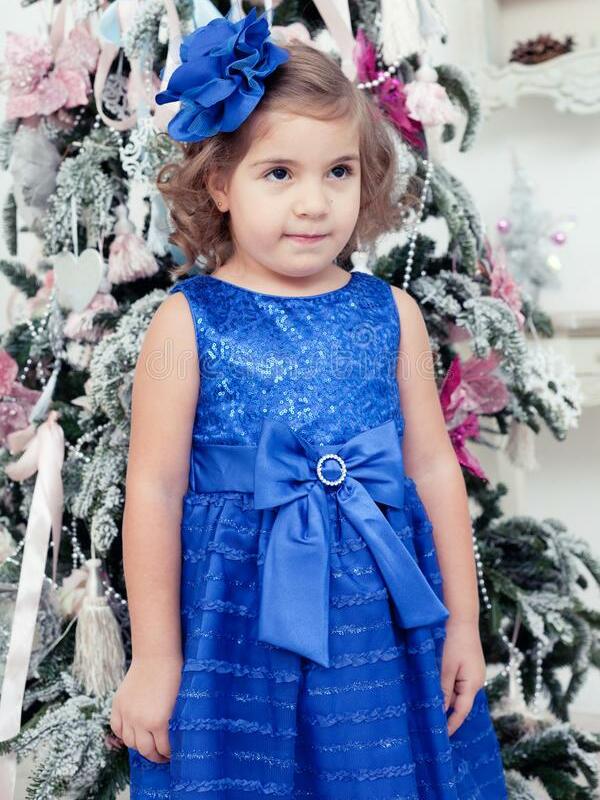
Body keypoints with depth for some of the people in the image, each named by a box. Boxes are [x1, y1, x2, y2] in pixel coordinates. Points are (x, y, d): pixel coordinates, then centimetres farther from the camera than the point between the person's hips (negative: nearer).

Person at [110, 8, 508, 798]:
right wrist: (154, 658, -3)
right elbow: (154, 490, -6)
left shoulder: (392, 314, 1)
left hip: (386, 624, 3)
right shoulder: (187, 322, -7)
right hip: (236, 629, -2)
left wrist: (461, 622, 9)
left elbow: (434, 467, 6)